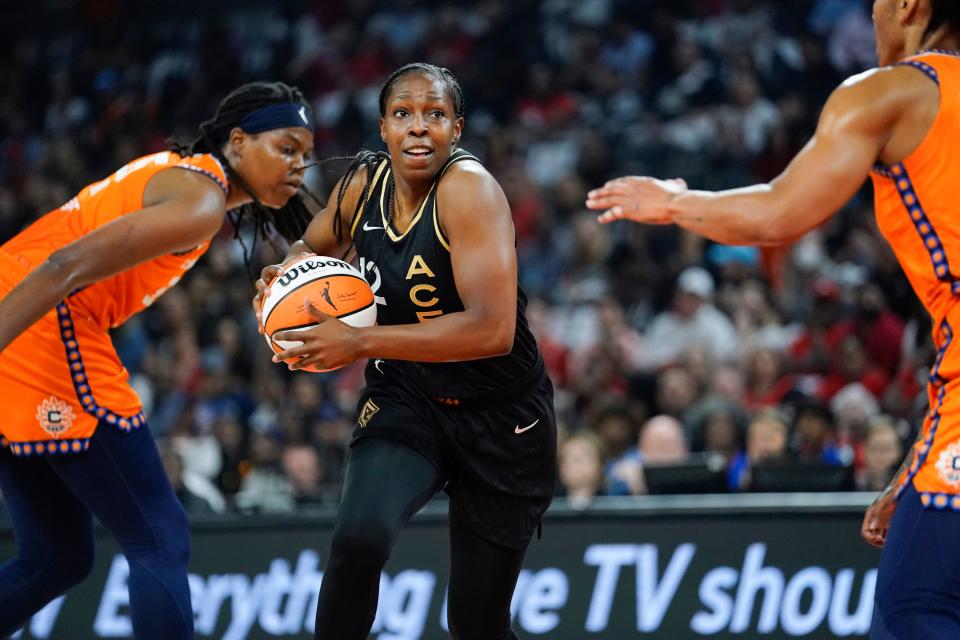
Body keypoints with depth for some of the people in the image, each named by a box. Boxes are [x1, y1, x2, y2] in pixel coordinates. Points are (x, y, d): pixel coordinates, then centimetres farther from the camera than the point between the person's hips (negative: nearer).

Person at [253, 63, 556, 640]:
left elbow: (493, 329, -33)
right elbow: (315, 245, 18)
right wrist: (285, 275, -7)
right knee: (359, 537, -29)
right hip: (406, 401, 3)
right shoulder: (363, 183, -6)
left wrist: (359, 343, -33)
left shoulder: (469, 188, -23)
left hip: (501, 417, -3)